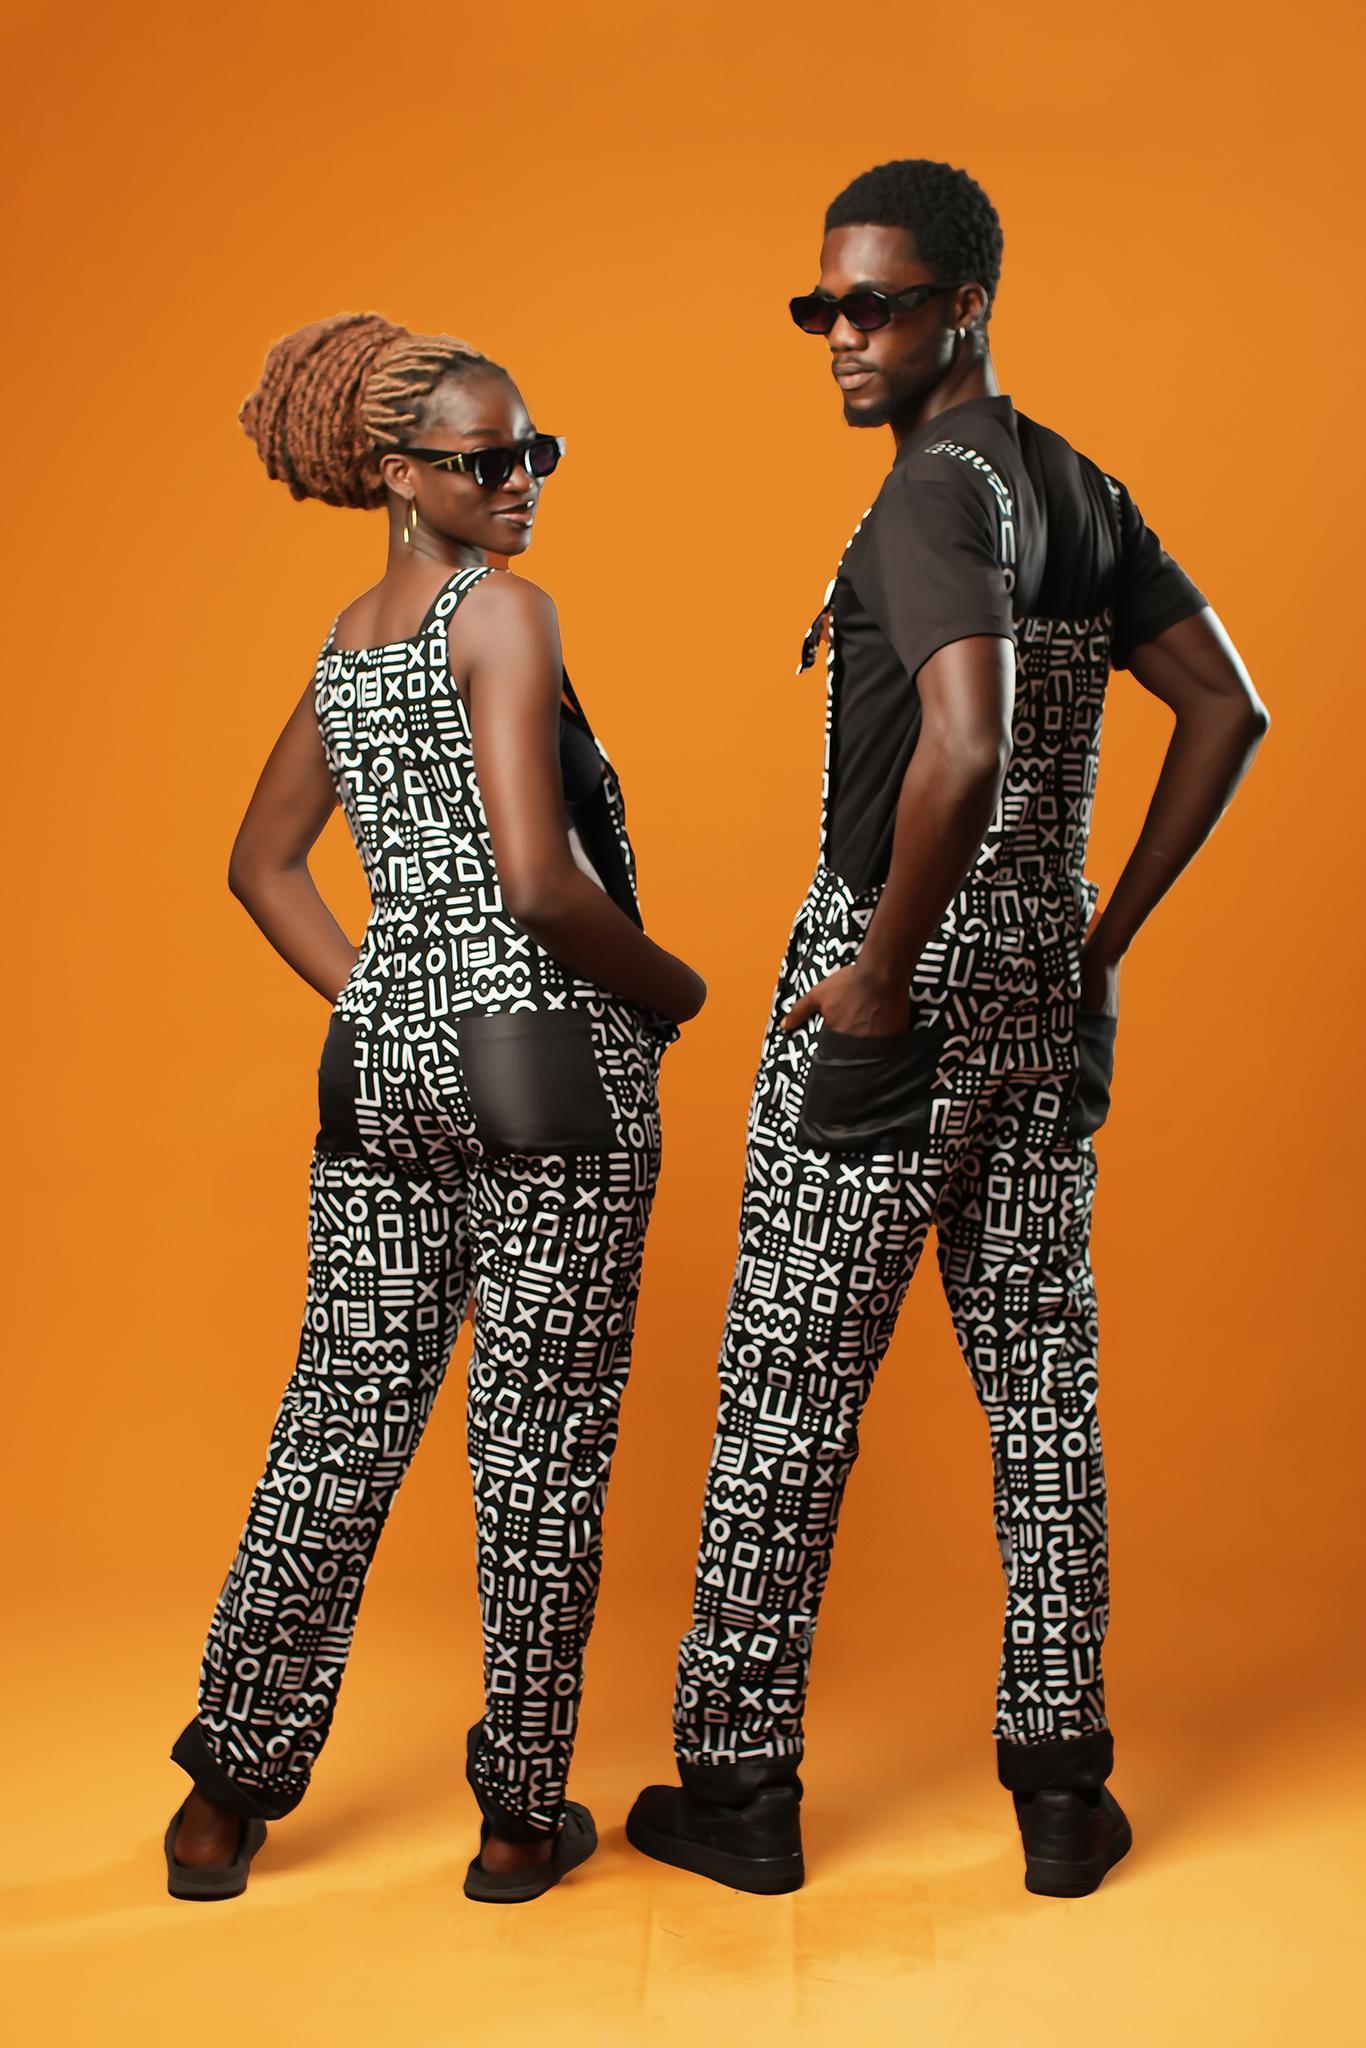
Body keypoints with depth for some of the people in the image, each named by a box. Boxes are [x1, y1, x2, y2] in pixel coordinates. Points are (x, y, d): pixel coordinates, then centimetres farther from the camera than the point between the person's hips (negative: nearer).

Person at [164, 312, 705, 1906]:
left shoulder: (346, 640, 15)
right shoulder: (503, 611, -10)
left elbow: (261, 862, 22)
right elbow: (537, 880, -19)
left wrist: (373, 997, 17)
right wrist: (671, 985, -4)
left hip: (383, 1071, 7)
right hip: (546, 1068, -7)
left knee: (342, 1422, 13)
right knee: (541, 1440, 3)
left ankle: (228, 1792, 19)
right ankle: (521, 1819, 14)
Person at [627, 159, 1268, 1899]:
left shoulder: (935, 495, -15)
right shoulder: (1083, 493, 11)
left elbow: (961, 752, -31)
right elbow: (1227, 711, 13)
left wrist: (877, 974, -20)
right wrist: (1105, 941, 11)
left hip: (895, 983, -8)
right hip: (1046, 994, 8)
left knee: (790, 1390, 4)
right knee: (1042, 1380, 12)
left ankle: (737, 1785, 15)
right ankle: (1062, 1786, 20)